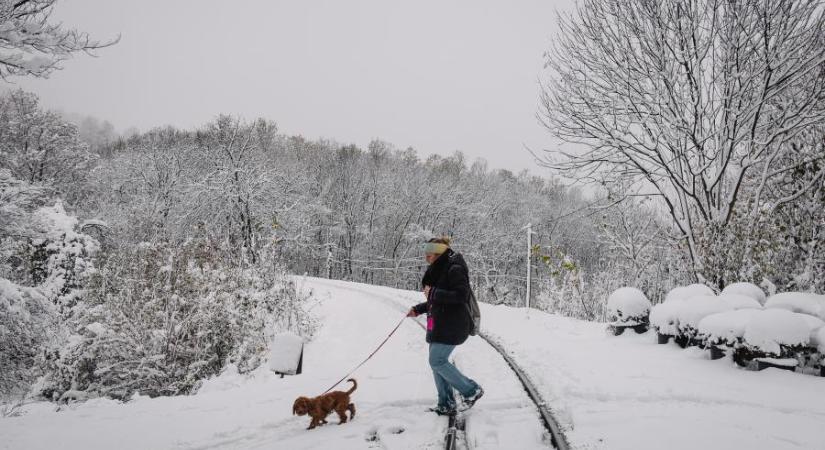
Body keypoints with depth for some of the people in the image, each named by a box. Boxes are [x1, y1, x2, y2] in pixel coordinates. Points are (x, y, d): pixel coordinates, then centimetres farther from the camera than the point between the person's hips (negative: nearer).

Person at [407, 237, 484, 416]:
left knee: (437, 361, -10)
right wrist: (418, 309, 14)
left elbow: (461, 296, -24)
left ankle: (471, 390, 4)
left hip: (451, 325, -10)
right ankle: (446, 405, 18)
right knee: (437, 362, 10)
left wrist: (433, 293, -22)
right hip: (439, 325, 10)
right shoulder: (439, 270, 15)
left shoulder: (455, 269, -15)